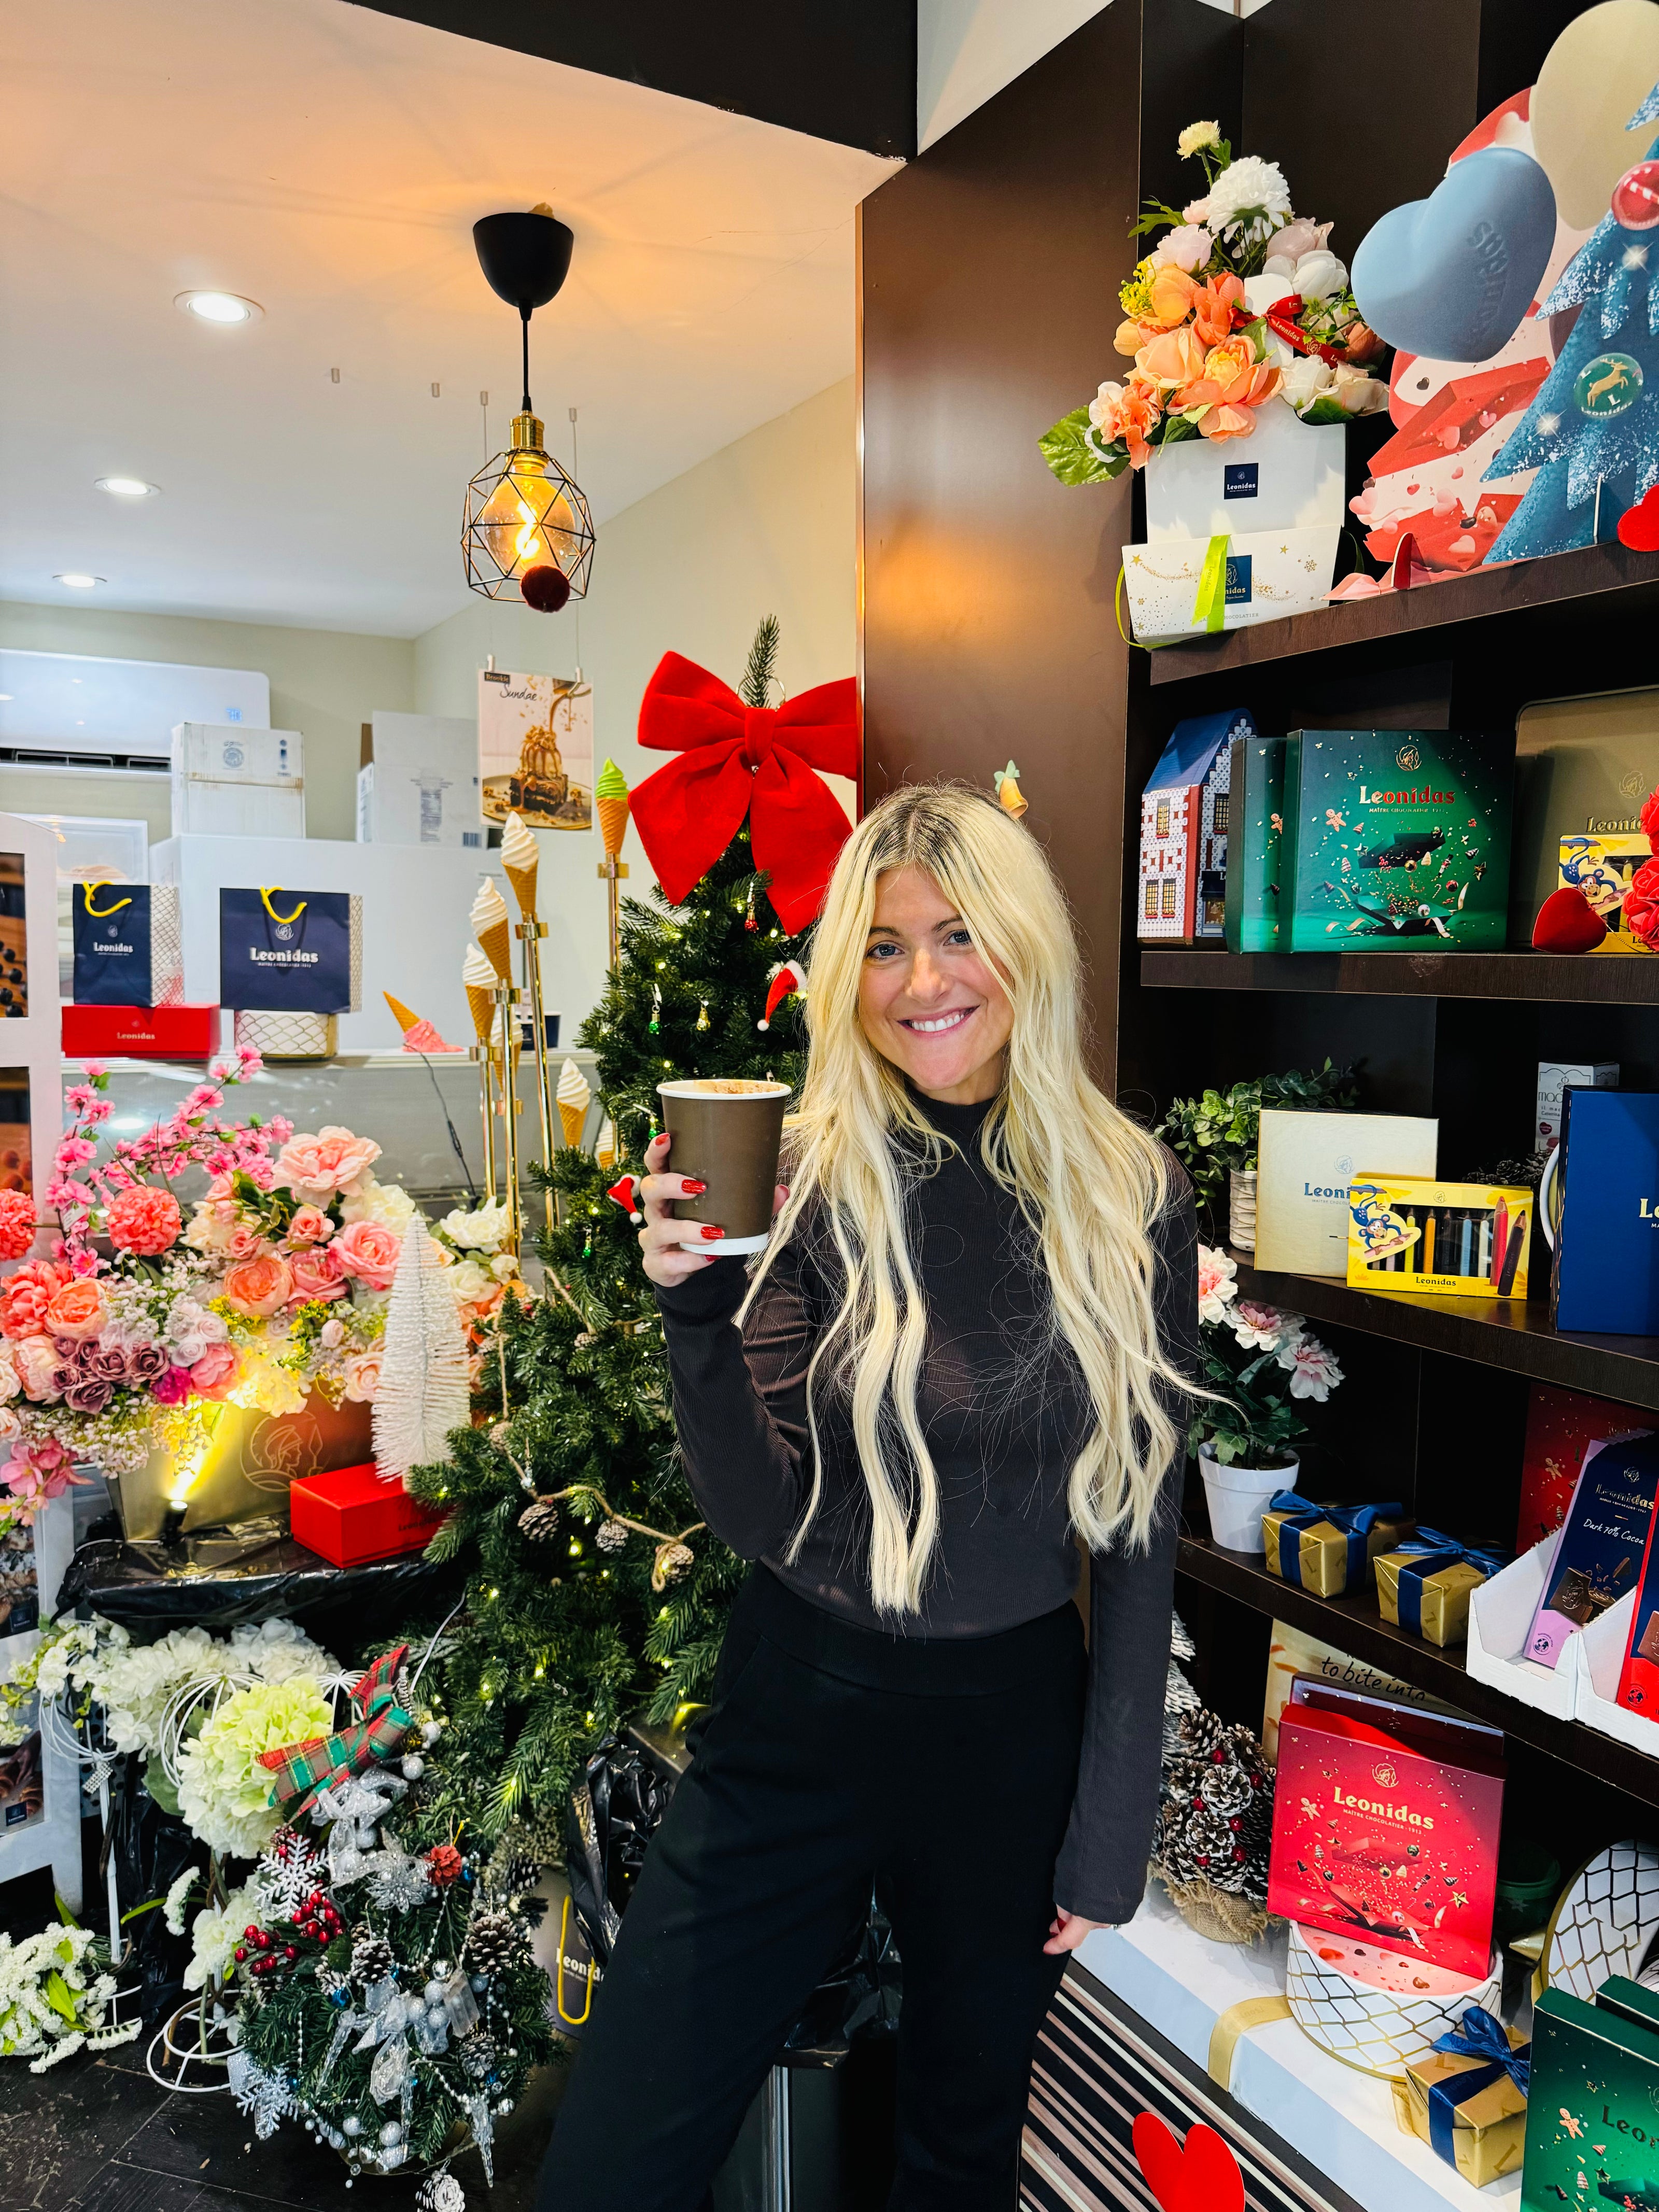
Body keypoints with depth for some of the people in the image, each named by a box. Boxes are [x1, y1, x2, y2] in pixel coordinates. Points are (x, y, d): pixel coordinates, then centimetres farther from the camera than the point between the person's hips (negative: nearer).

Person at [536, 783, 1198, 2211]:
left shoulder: (1129, 1202, -8)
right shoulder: (812, 1180, -10)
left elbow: (1138, 1530, -2)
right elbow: (758, 1516, -11)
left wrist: (1113, 1829, 0)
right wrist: (698, 1303, -26)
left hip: (1015, 1734, 1)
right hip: (792, 1727, 0)